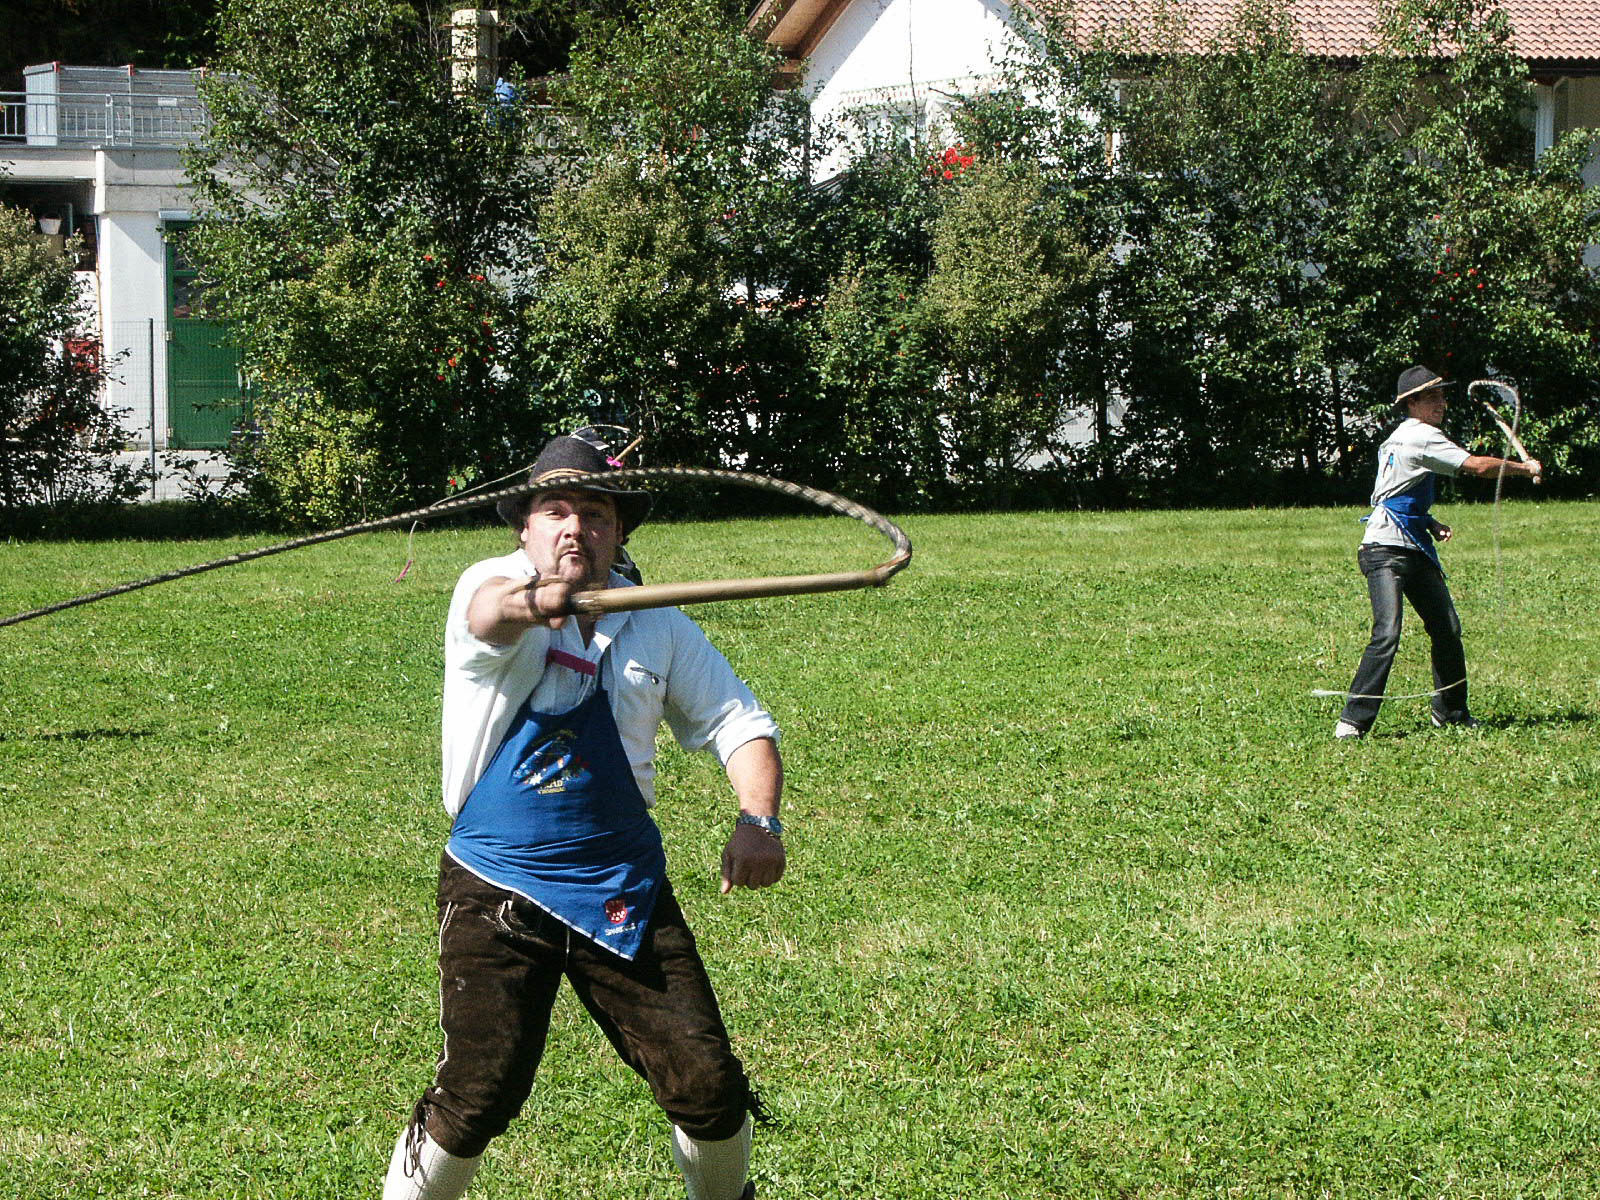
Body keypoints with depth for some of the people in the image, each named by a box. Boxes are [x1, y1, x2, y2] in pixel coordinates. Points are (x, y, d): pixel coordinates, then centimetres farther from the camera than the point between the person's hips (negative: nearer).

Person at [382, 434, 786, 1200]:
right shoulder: (495, 585, -6)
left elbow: (739, 724, 10)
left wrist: (758, 820, -9)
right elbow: (487, 613, -31)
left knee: (708, 1084, 1)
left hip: (623, 886, 3)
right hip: (498, 885, -3)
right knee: (481, 1087, -14)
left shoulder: (656, 625, 5)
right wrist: (526, 604, -56)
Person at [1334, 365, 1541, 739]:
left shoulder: (1402, 437, 19)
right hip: (1386, 550, -11)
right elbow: (1477, 466, -15)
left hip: (1416, 550, 11)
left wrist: (1430, 523, 15)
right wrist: (1524, 468, -2)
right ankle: (1352, 721, -21)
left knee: (1448, 629, 11)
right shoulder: (1421, 436, -12)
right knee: (1387, 634, -20)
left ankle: (1450, 712, 24)